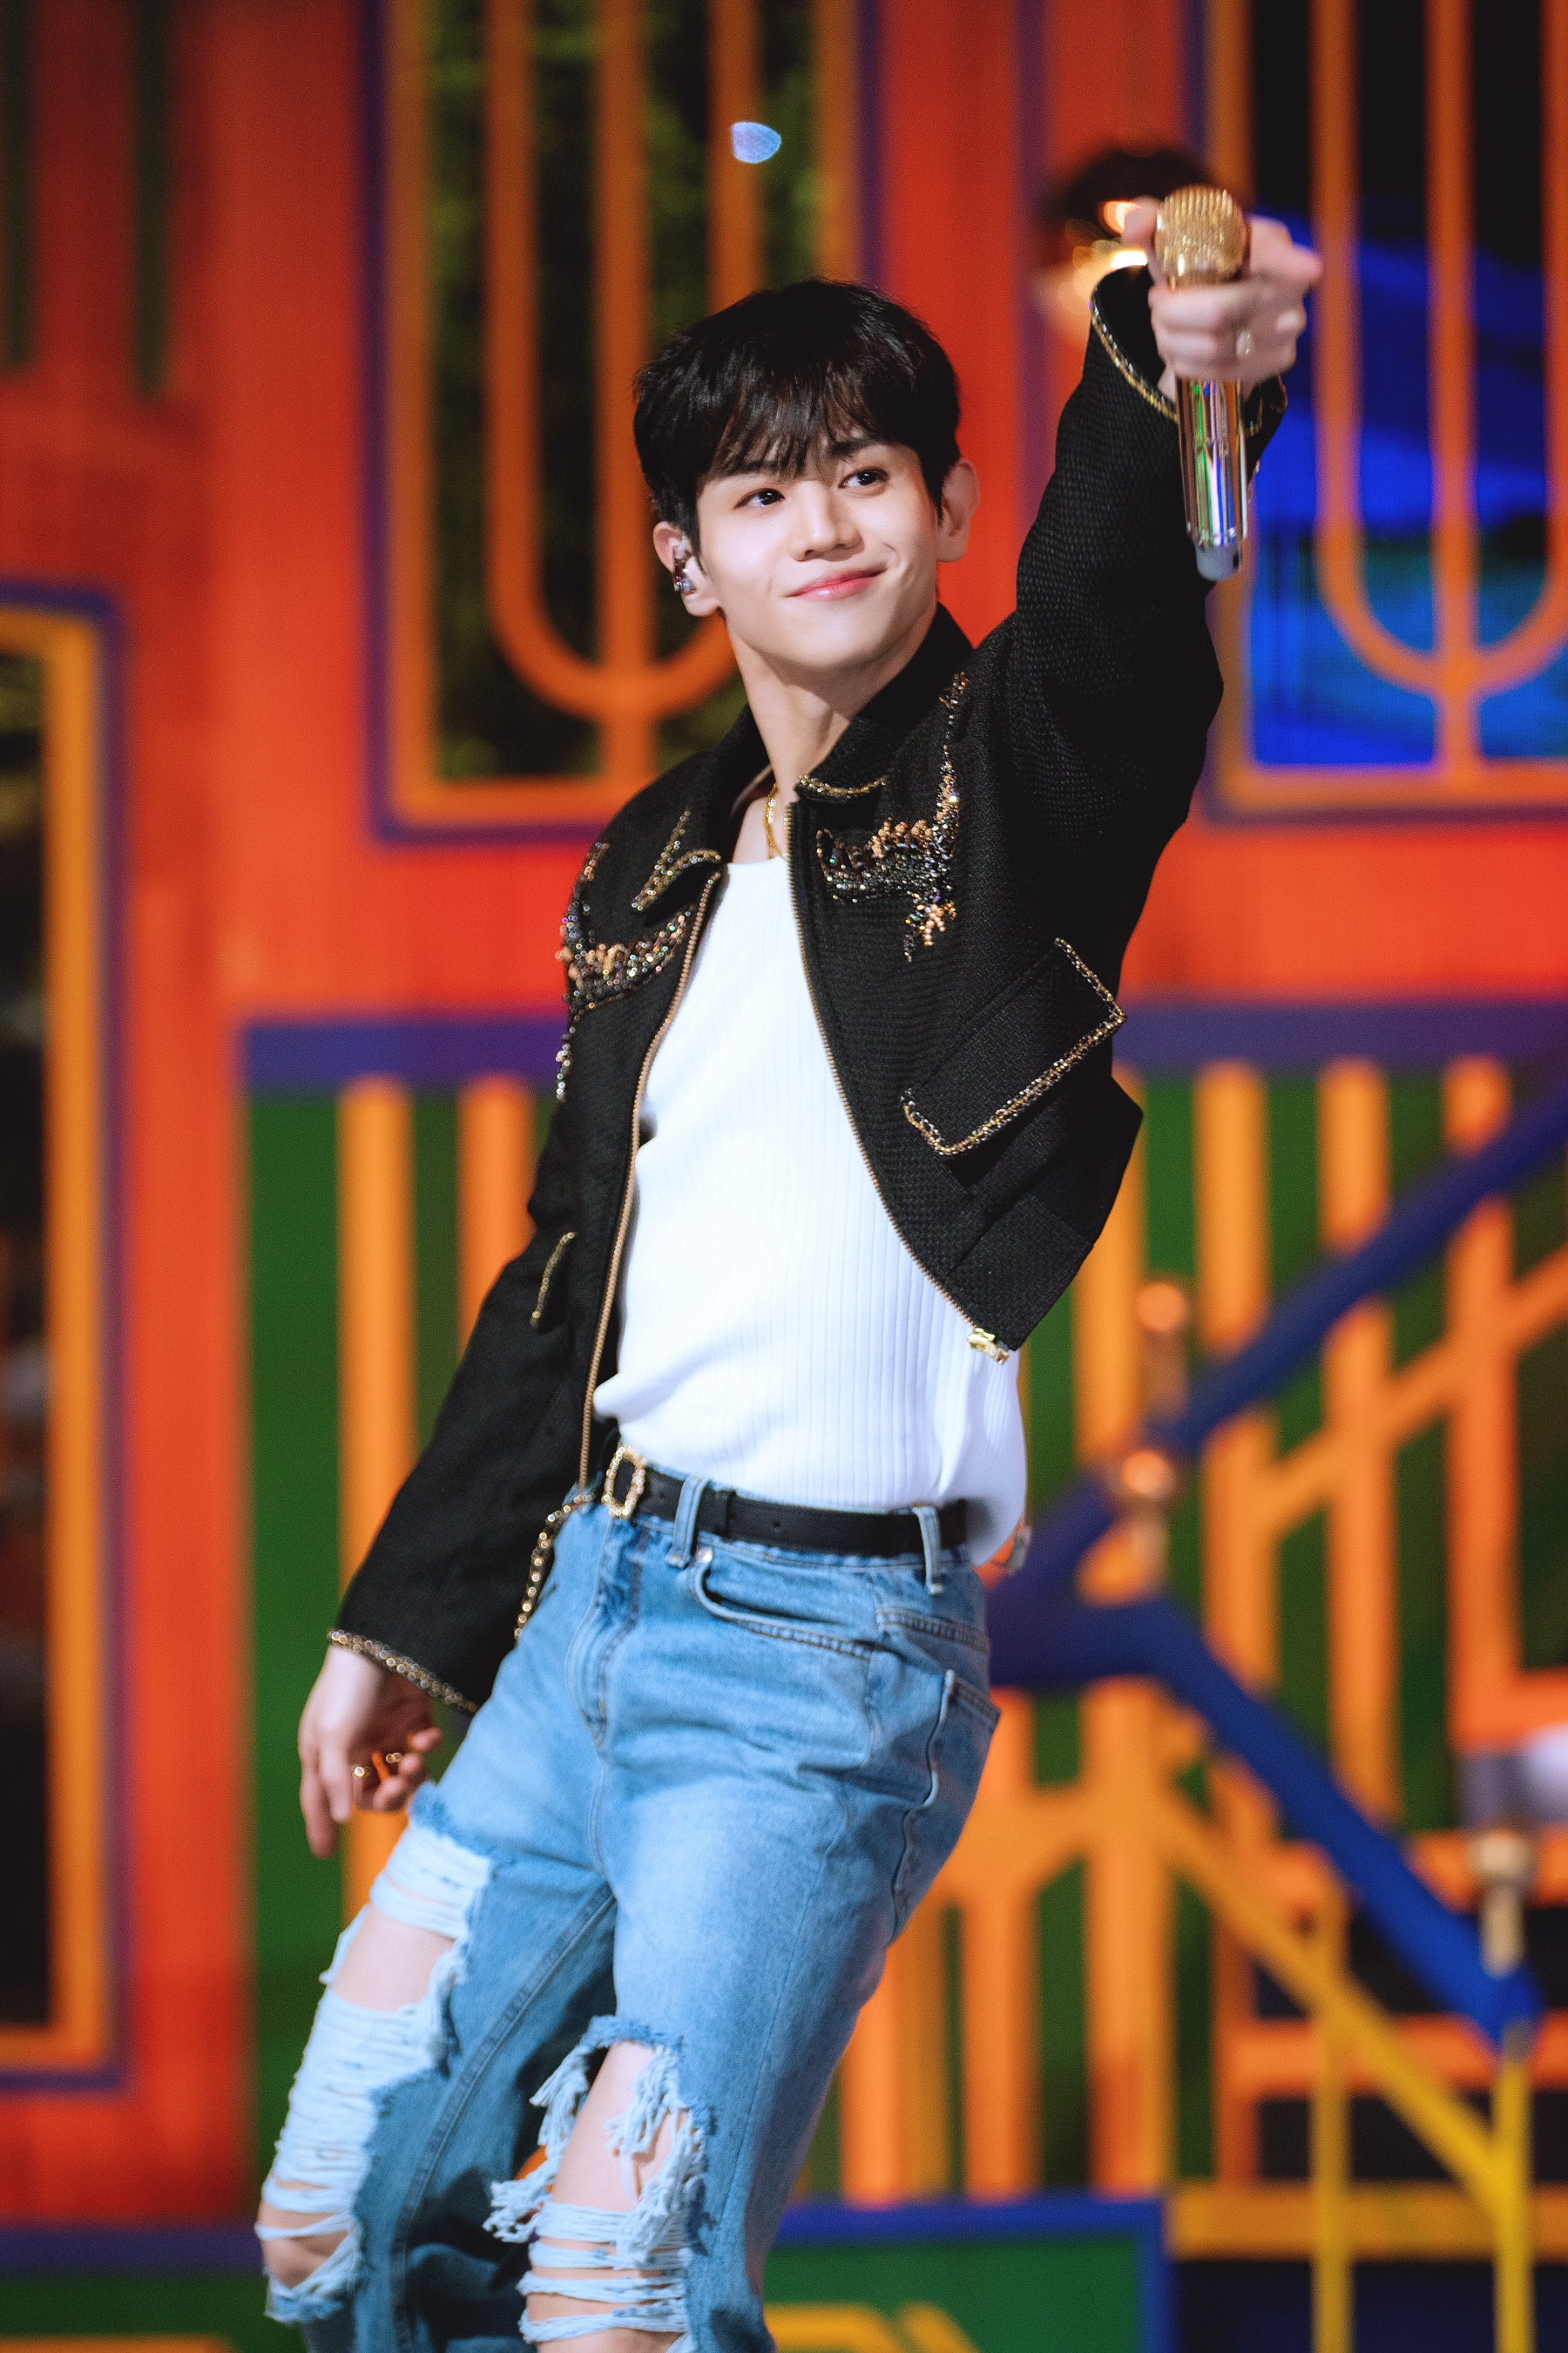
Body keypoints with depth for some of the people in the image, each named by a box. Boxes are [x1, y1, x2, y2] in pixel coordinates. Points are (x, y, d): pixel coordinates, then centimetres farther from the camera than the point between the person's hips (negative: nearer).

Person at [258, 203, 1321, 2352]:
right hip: (585, 1607, 7)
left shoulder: (1010, 781, -4)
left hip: (827, 1644, -7)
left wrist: (1169, 375, -50)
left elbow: (1110, 609, -28)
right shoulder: (657, 865, 15)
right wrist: (405, 1623, 23)